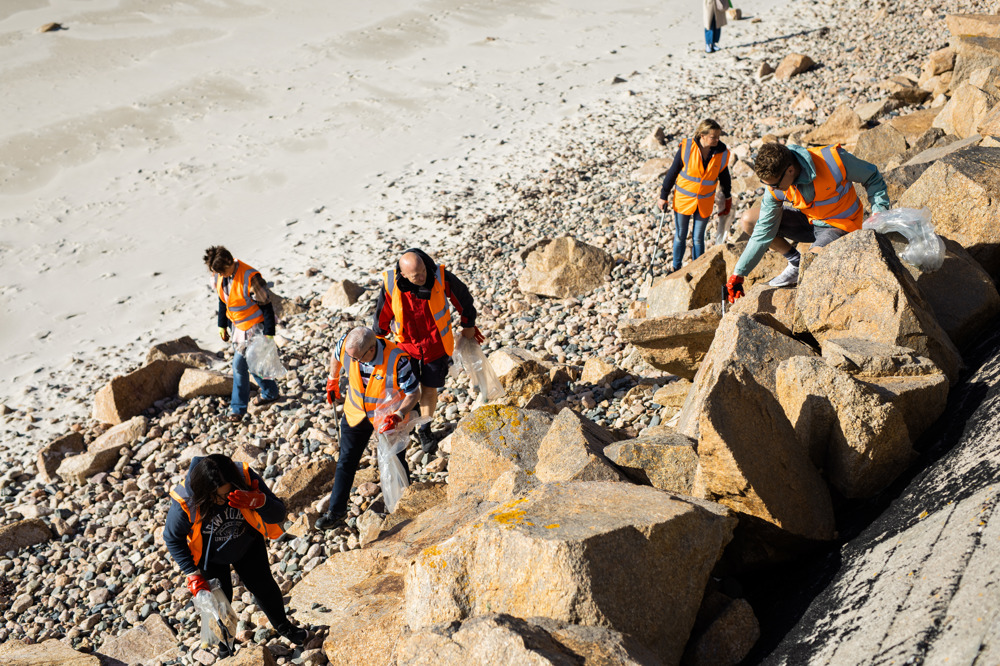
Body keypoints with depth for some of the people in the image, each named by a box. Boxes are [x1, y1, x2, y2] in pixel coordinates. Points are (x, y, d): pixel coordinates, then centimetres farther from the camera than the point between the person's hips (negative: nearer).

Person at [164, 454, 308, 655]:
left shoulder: (245, 477, -34)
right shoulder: (185, 503, -36)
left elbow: (278, 514, -29)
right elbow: (173, 539, -16)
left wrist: (257, 501, -49)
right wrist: (192, 574, -18)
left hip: (248, 547, 2)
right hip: (211, 557, -1)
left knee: (264, 586, 18)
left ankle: (282, 625, 49)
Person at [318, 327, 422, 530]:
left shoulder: (396, 359, -36)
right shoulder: (346, 344, -25)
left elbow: (414, 393, -25)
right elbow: (335, 354, 2)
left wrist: (398, 416, -40)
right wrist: (333, 380, 12)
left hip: (389, 416, -3)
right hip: (356, 413, 3)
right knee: (346, 461, 11)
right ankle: (336, 510, 27)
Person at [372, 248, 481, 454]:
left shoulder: (441, 277, -23)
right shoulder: (391, 285, -21)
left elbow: (463, 296, -2)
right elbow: (382, 317, -3)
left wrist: (469, 325, 11)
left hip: (436, 345, 0)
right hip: (407, 345, 0)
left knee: (429, 390, 10)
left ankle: (425, 430, 37)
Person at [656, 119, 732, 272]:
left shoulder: (722, 153, -10)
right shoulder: (686, 148, -17)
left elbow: (724, 177, 7)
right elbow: (672, 173, -6)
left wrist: (728, 199, 17)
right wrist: (663, 196, -1)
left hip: (705, 202, 1)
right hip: (683, 199, -1)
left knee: (698, 238, 8)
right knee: (680, 236, 10)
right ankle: (676, 269, 27)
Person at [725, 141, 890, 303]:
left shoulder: (833, 160, -30)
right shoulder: (775, 188, -17)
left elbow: (872, 177, -11)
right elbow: (763, 234, -11)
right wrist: (738, 275, -14)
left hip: (837, 226, -5)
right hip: (806, 219, 5)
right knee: (748, 220, -11)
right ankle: (796, 262, 4)